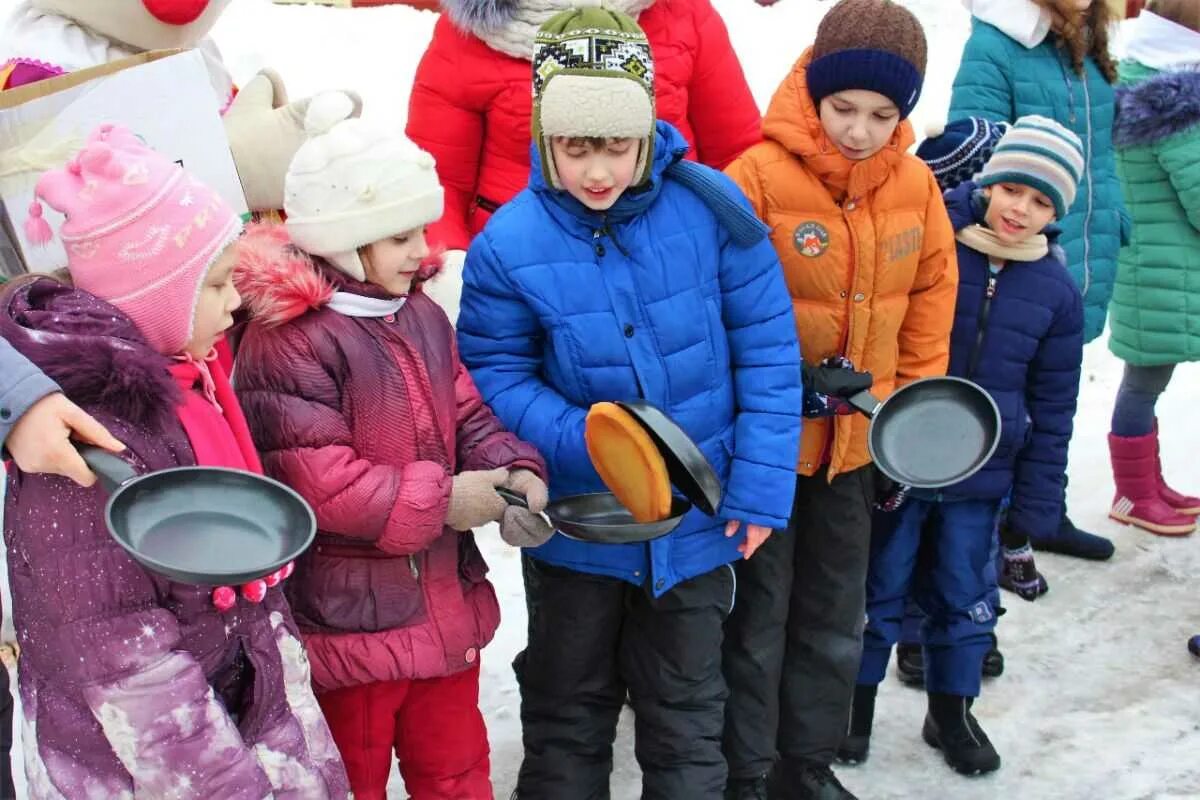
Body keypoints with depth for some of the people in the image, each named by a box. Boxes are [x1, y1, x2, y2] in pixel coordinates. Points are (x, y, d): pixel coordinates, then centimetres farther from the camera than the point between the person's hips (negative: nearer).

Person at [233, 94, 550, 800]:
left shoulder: (423, 317, 6)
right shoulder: (287, 341, -21)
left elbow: (467, 416, 11)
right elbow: (315, 479, -26)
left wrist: (515, 470, -10)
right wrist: (439, 499, -22)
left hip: (447, 603, 8)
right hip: (348, 626, -7)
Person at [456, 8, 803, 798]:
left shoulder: (711, 209, -14)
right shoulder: (510, 243, -15)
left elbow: (768, 351, -8)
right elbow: (495, 376, -10)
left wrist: (762, 486, -10)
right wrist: (587, 443, -25)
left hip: (696, 521, 0)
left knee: (687, 716, 18)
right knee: (568, 712, 20)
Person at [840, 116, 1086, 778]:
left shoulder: (1057, 292, 1)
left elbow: (1052, 410, 5)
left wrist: (1032, 511, 4)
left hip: (981, 477, 3)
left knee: (965, 599, 15)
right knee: (878, 591, 10)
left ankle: (952, 712, 35)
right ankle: (856, 704, 29)